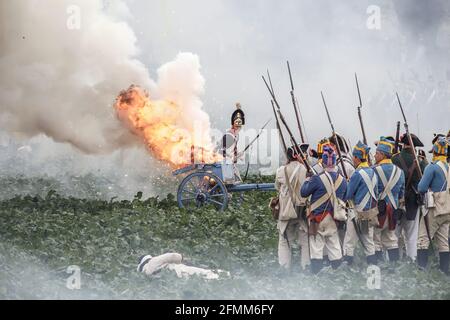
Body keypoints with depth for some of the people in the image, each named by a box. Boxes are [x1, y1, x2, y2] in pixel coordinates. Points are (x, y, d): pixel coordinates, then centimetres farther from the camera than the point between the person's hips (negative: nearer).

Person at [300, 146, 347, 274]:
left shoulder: (317, 179, -18)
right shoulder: (342, 180, -2)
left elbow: (303, 193, -7)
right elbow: (344, 198, 10)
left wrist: (307, 181, 9)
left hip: (318, 218, -4)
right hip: (334, 219, 4)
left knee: (316, 247, 2)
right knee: (335, 247, 11)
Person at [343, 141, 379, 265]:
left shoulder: (358, 174, -18)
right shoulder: (373, 172, 6)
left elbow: (347, 195, -13)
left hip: (359, 213, -8)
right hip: (371, 212, 8)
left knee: (349, 242, -2)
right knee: (368, 241, 14)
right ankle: (373, 265, 15)